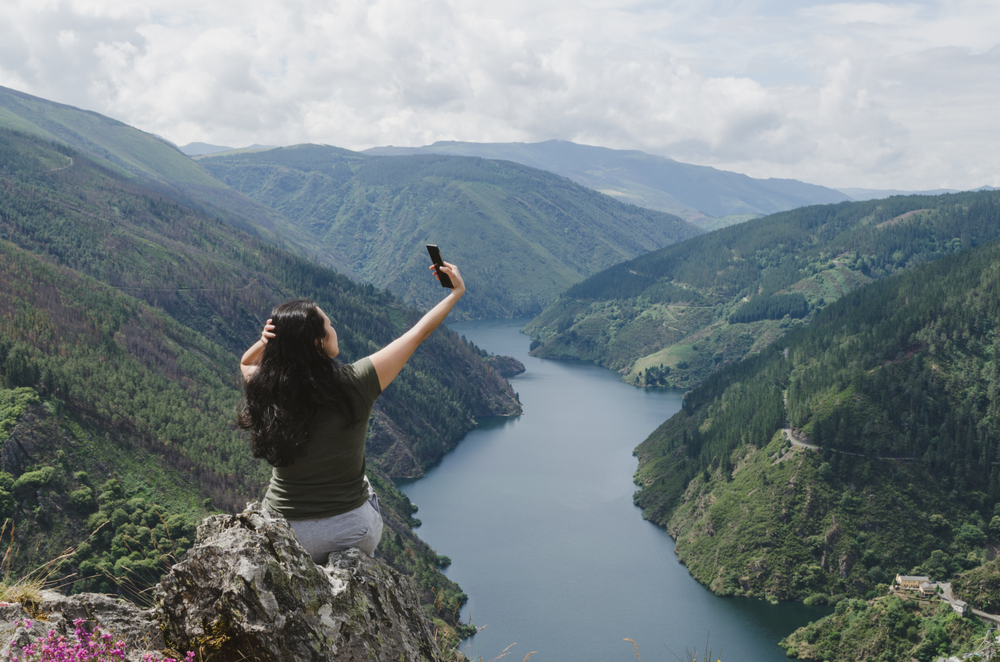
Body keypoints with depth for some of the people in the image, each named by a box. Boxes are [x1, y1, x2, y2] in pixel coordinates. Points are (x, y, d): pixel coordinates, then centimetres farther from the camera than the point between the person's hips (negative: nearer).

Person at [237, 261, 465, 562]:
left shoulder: (264, 389, -13)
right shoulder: (354, 383, -20)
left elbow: (246, 363, 14)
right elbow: (417, 334, -6)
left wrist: (264, 342, -8)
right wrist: (456, 292, 7)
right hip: (350, 532, -2)